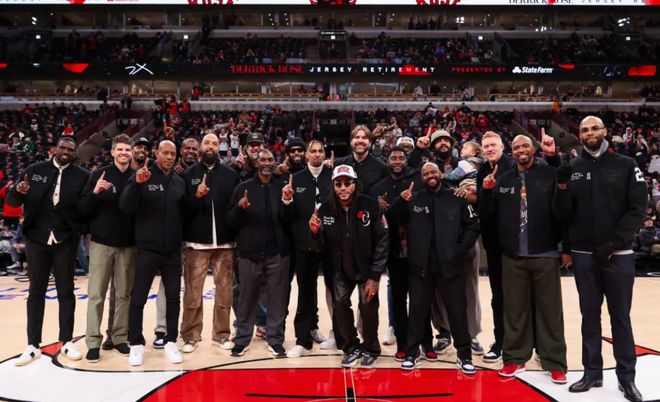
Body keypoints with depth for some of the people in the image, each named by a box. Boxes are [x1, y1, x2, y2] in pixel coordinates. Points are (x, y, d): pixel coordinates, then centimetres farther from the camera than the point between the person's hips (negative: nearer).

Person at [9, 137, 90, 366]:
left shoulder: (82, 176, -1)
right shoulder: (34, 171, 3)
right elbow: (12, 202, 4)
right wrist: (18, 191, -17)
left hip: (65, 240, -1)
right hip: (36, 238, 1)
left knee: (66, 290, 8)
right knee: (36, 291, 9)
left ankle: (67, 342, 19)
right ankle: (33, 345, 18)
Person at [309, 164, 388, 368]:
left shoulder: (370, 206, -21)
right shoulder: (326, 208, -12)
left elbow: (382, 242, -16)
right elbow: (324, 243, -5)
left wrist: (375, 277, -16)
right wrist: (316, 231, -28)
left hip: (367, 268, -3)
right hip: (341, 269, 3)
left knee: (368, 308, -2)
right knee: (340, 305, 6)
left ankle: (370, 350, 24)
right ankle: (352, 348, 28)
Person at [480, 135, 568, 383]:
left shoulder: (550, 175, 0)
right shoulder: (503, 180, 10)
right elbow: (488, 214, 8)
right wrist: (487, 192, -6)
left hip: (545, 255, -2)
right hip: (512, 257, 3)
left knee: (549, 309, 6)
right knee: (515, 309, 9)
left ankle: (554, 362, 16)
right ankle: (515, 358, 20)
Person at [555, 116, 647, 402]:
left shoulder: (626, 166, 0)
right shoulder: (572, 169, 5)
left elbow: (637, 210, -6)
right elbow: (564, 215, 2)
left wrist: (612, 243, -15)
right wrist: (563, 187, -16)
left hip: (618, 254, -2)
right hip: (584, 255, 2)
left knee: (620, 316, 6)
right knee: (590, 315, 10)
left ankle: (626, 376, 17)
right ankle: (593, 372, 19)